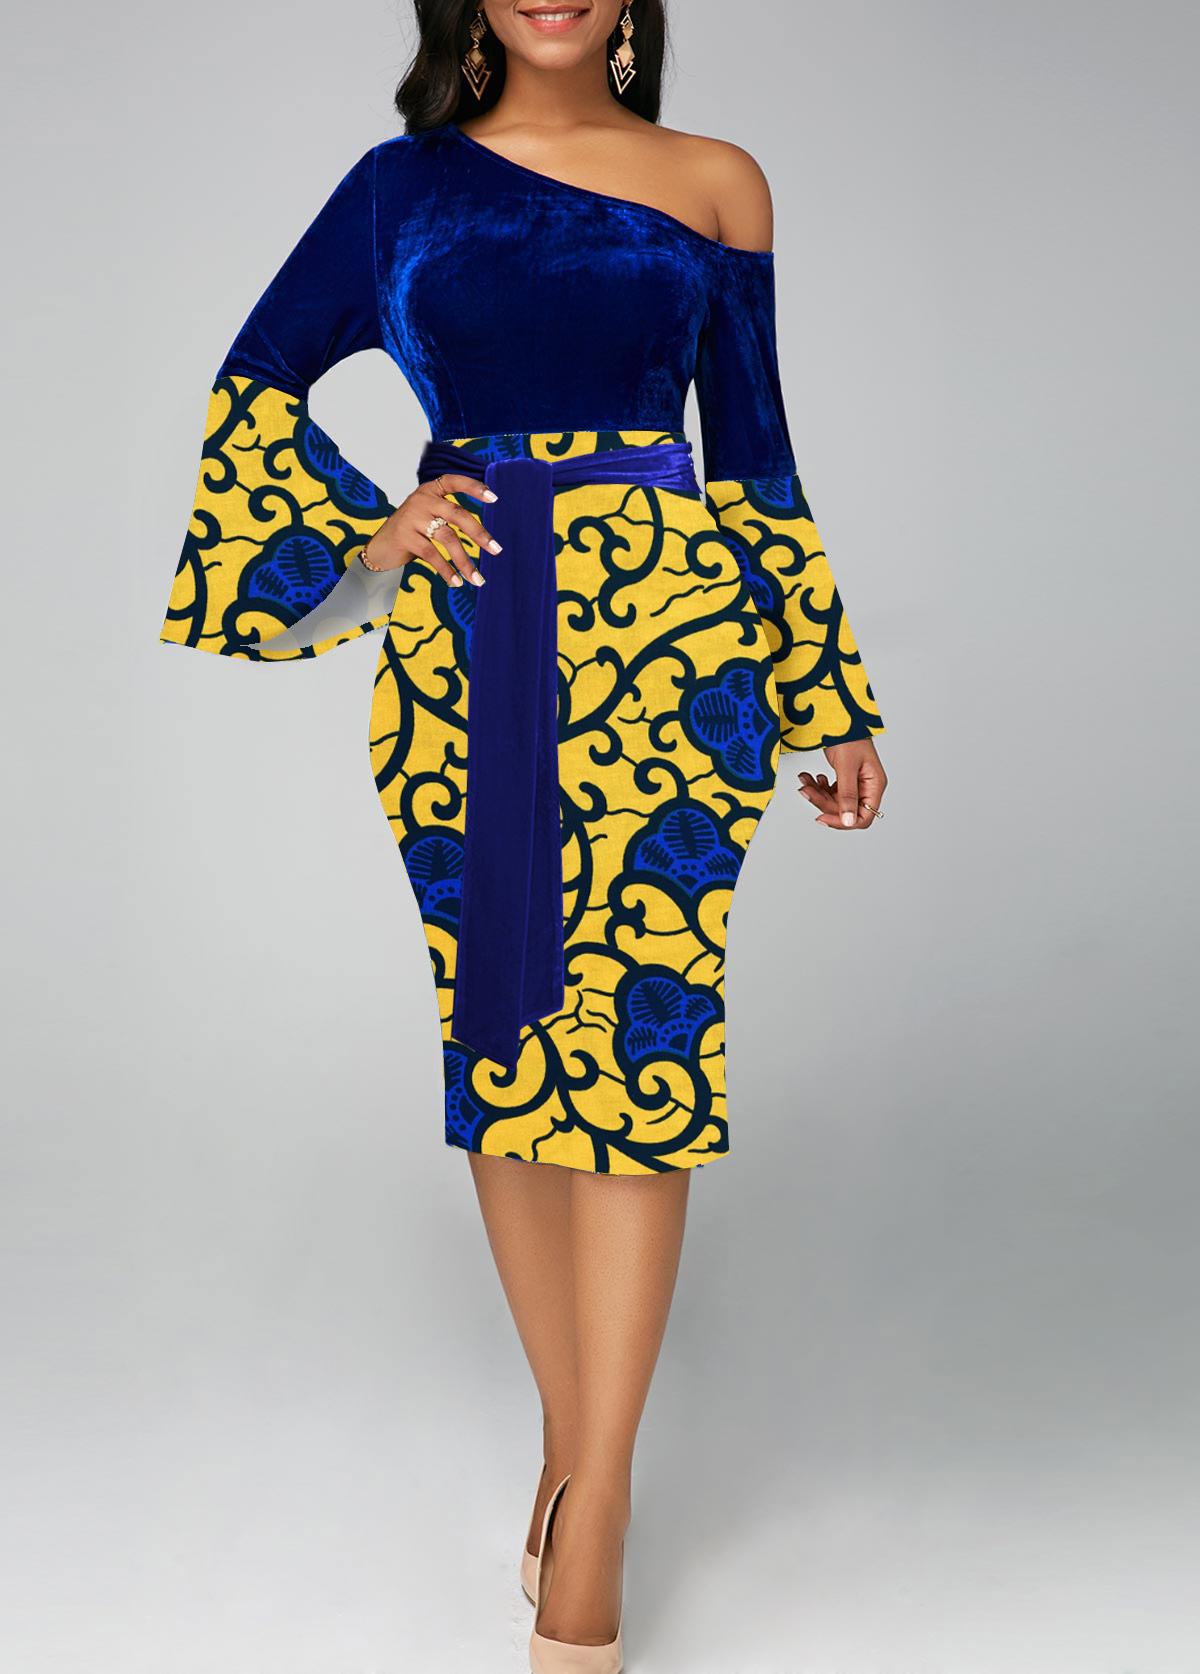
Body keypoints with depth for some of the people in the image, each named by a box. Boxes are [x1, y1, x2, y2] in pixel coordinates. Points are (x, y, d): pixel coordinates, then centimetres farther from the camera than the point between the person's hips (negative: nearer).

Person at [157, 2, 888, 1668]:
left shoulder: (716, 185, 11)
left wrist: (830, 703, 14)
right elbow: (257, 385, 17)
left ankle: (588, 1540, -3)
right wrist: (361, 536, 2)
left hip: (672, 633, -1)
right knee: (500, 1036, 4)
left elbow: (755, 453, 14)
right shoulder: (404, 184, 11)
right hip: (466, 650, 1)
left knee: (641, 1037, -8)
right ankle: (575, 1445, 20)